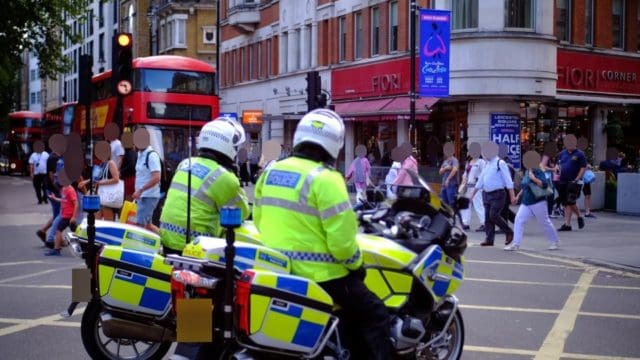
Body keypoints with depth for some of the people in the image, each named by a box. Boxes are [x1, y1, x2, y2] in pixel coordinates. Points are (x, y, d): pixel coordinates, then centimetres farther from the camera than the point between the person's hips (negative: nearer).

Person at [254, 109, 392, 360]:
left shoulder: (270, 172, 7)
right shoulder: (324, 179, -17)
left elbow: (259, 220, 16)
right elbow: (341, 237, -20)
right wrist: (356, 264, -1)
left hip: (275, 270, 8)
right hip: (319, 275, -8)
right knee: (375, 318, 6)